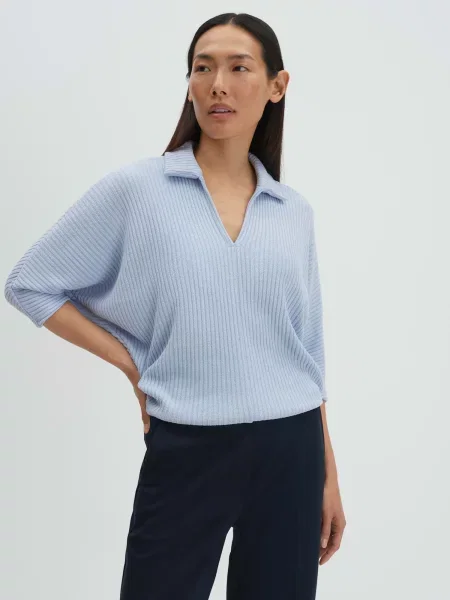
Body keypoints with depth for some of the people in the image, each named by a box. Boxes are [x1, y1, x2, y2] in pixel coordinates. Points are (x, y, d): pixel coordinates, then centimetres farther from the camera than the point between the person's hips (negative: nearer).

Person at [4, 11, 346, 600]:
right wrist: (135, 366, -3)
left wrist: (328, 474, 12)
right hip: (186, 451, -3)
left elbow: (307, 352, 12)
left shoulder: (294, 212, 6)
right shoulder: (136, 187, -4)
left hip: (289, 448, 3)